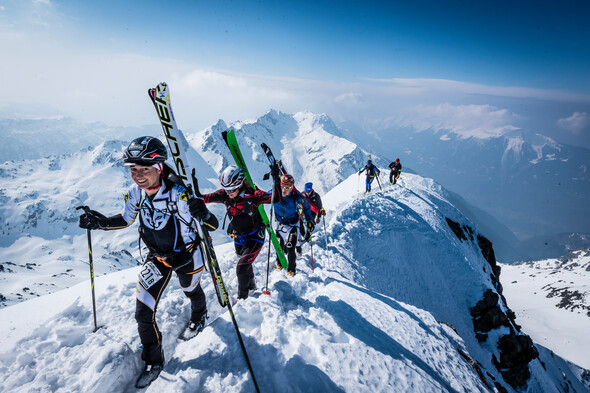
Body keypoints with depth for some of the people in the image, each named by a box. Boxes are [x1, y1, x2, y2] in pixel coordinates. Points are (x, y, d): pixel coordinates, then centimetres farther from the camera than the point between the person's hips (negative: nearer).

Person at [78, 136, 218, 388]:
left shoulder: (178, 194, -34)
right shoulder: (135, 193, -18)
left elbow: (213, 226, -32)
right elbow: (125, 220, 2)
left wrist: (204, 214, -54)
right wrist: (101, 223, -17)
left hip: (187, 255, -3)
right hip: (157, 258, 4)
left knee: (191, 291, 26)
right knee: (143, 313, 1)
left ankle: (199, 314, 64)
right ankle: (154, 361, 27)